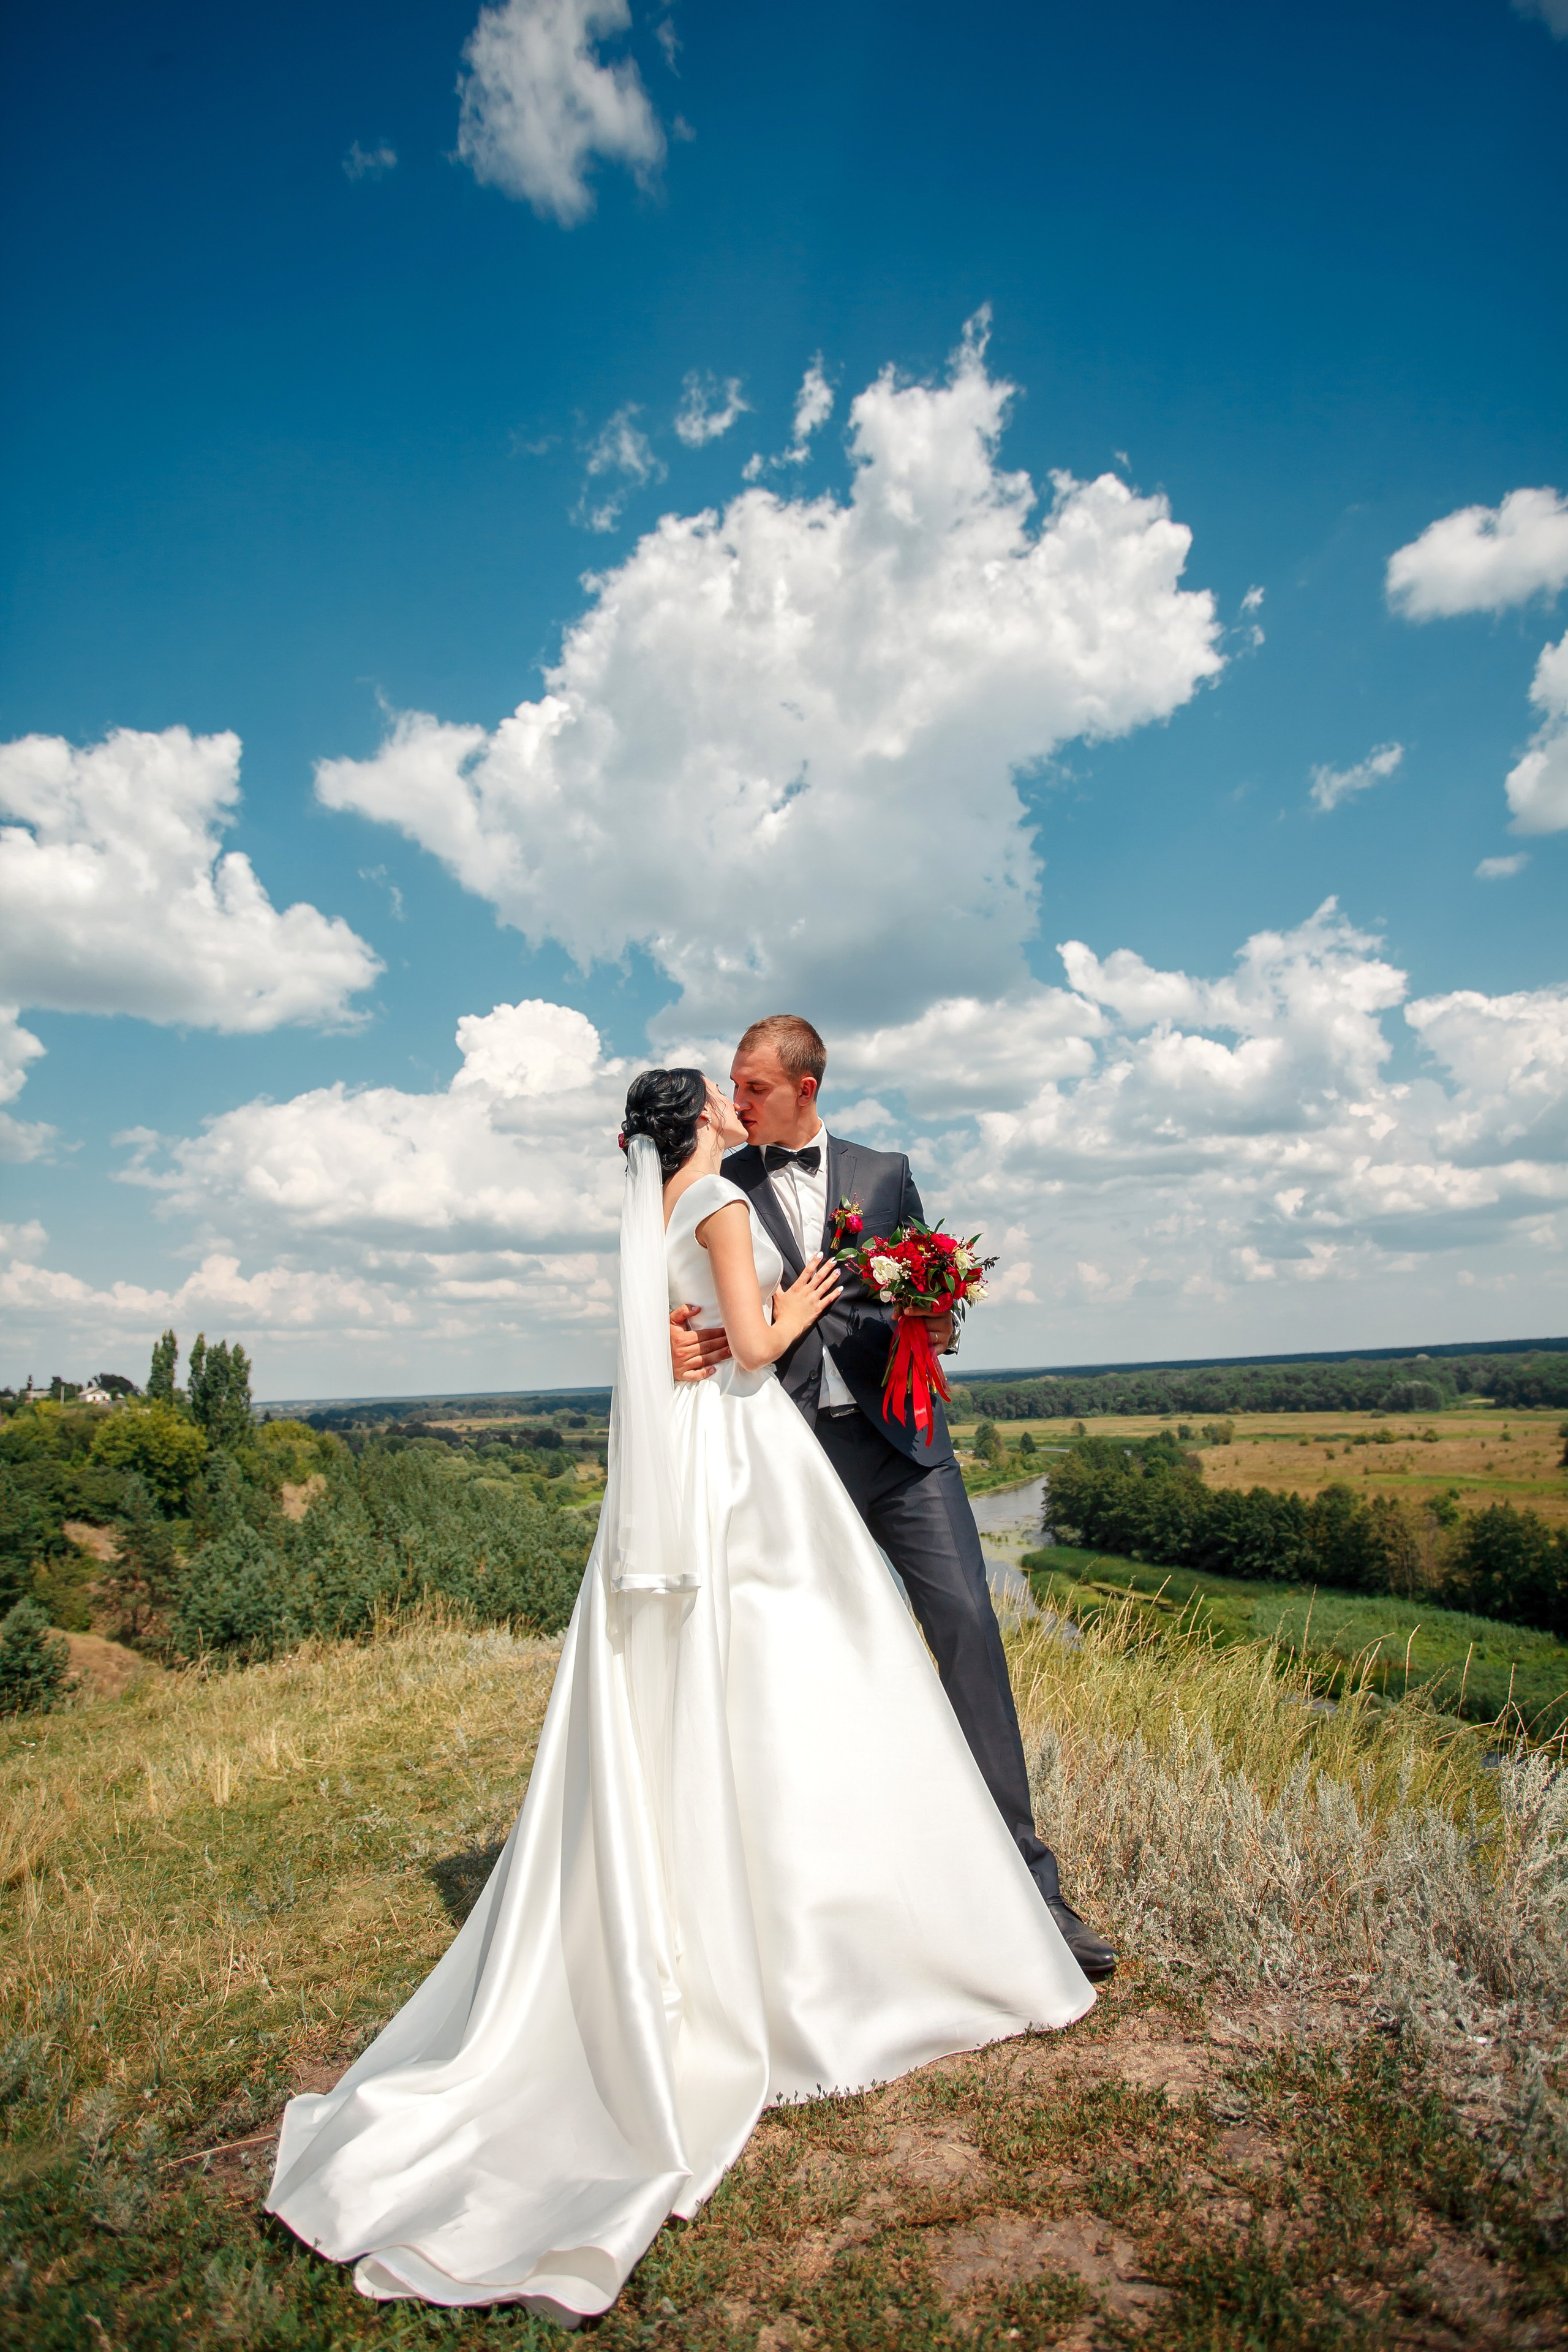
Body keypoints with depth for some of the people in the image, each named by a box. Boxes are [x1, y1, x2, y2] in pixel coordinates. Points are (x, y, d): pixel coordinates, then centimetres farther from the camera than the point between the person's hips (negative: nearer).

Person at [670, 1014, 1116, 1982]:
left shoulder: (885, 1172, 12)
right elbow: (691, 1300, 5)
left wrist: (936, 1328, -9)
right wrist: (672, 1336, -17)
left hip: (896, 1438, 1)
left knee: (968, 1625, -6)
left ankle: (1025, 1877, 4)